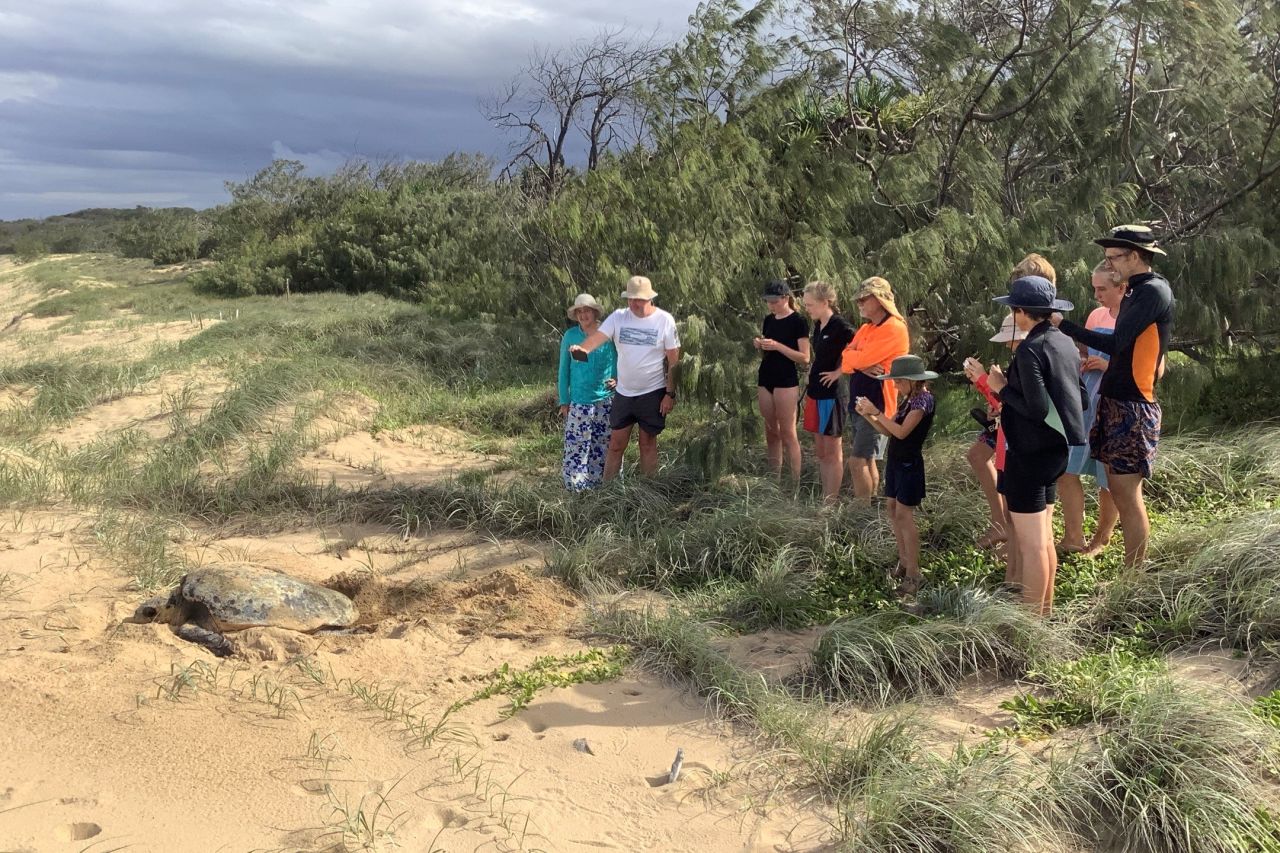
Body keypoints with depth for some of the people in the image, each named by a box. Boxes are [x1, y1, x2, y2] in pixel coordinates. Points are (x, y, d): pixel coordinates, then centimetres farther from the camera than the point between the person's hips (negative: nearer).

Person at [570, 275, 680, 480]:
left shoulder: (664, 320, -7)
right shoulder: (618, 317, -1)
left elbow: (673, 360, -5)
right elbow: (598, 336, -16)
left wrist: (670, 394, -9)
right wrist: (583, 348, -39)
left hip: (652, 393, -2)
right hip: (623, 393, 2)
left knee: (648, 444, 9)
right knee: (615, 445, 7)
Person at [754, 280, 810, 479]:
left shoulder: (798, 322, -7)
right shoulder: (768, 320, 12)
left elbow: (805, 358, -11)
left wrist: (777, 346, -20)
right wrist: (759, 346, -1)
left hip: (786, 382, -7)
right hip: (765, 380, 7)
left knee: (787, 433, -7)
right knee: (771, 432, 7)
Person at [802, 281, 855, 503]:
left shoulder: (840, 326, -15)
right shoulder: (818, 326, 10)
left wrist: (838, 372, -15)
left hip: (831, 395, -8)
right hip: (815, 393, 8)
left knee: (832, 452, 1)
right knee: (820, 451, 14)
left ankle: (831, 501, 10)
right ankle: (823, 498, 23)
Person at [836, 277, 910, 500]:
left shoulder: (894, 329, -14)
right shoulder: (865, 329, 14)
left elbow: (860, 359, -22)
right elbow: (846, 362, 5)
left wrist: (849, 356, -1)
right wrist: (862, 366, -15)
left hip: (877, 405, -9)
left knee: (857, 462, -9)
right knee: (866, 461, 14)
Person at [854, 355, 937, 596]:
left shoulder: (923, 399, -16)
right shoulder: (908, 399, 12)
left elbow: (901, 432, -23)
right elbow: (888, 431, 10)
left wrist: (876, 412, -20)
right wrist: (867, 415, -2)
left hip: (910, 464, -9)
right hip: (896, 460, 9)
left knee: (903, 515, -8)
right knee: (892, 509, 12)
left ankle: (913, 573, -3)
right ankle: (904, 561, 24)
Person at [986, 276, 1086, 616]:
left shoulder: (1030, 349, -19)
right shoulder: (1065, 342, 7)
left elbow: (1037, 408, -24)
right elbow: (1079, 398, 14)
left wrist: (1003, 388, -10)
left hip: (1030, 454, -9)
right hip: (1055, 449, 9)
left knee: (1031, 544, -1)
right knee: (1044, 538, 19)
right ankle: (1045, 609, 29)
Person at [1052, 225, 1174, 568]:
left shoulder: (1154, 291, -14)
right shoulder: (1136, 292, 15)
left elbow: (1116, 343, -22)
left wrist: (1063, 325, -19)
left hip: (1133, 407, -9)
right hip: (1116, 402, 9)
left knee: (1126, 492, -6)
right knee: (1118, 489, 12)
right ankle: (1133, 569, 21)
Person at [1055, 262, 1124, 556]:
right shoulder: (1096, 316, 9)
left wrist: (1110, 365, -20)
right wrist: (1079, 361, 0)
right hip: (1087, 401, 6)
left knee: (1110, 479, 7)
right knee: (1066, 468, 1)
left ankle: (1102, 537, 26)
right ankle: (1073, 538, 9)